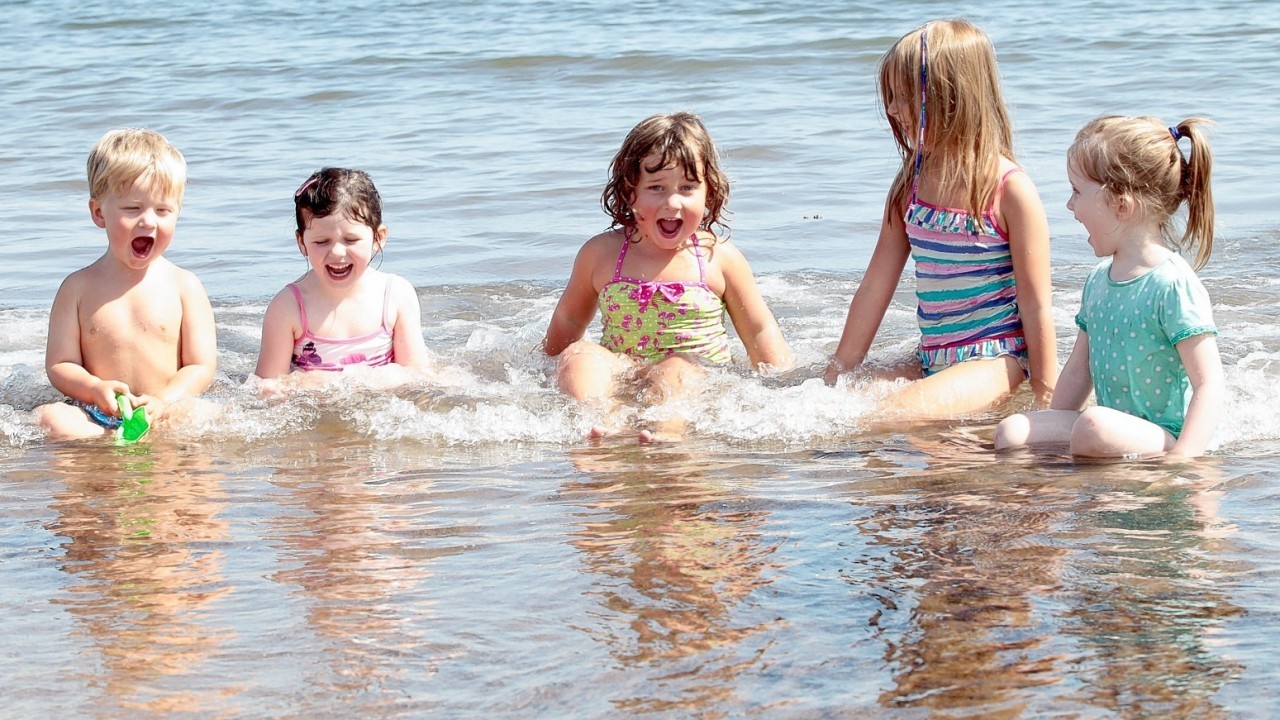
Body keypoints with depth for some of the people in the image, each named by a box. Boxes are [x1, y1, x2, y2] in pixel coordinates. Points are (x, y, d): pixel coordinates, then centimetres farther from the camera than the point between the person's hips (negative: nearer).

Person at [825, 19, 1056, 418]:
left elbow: (1036, 306, -9)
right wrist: (837, 374, 12)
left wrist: (1046, 400, -8)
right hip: (931, 361, 7)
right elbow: (875, 287, 12)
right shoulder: (910, 185, 8)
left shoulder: (1010, 190, -11)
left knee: (898, 413, -32)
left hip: (994, 360, -7)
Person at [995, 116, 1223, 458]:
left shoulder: (1173, 285, -15)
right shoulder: (1098, 280, 12)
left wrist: (1180, 460, -28)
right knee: (1011, 432, -8)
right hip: (1113, 428, 7)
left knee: (1095, 426, -36)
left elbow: (1210, 383, -19)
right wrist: (1051, 434, 20)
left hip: (1162, 439, -7)